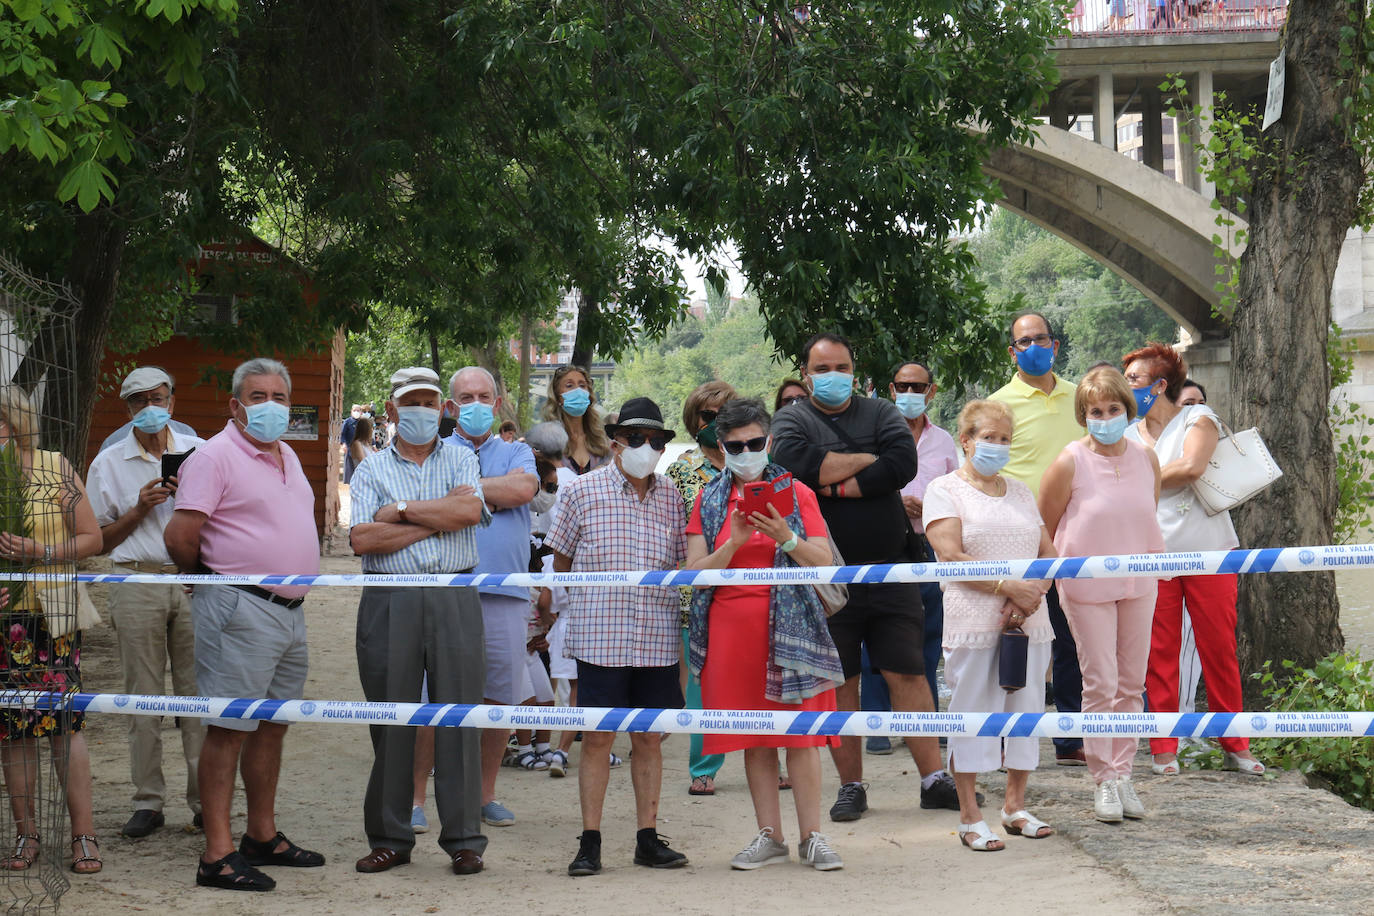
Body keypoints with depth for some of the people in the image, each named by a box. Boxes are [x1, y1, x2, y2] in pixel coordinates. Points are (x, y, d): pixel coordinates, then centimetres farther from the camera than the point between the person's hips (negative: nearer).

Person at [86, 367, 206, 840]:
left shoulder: (198, 452, 11)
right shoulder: (108, 464, 10)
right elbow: (100, 540, 10)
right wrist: (139, 510, -5)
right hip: (138, 584, 0)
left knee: (198, 690, -2)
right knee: (143, 694, 1)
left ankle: (204, 798, 3)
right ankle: (147, 801, 7)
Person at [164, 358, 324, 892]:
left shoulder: (287, 456, 17)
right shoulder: (216, 455, -10)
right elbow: (180, 536, -16)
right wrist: (205, 574, 0)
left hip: (290, 610, 9)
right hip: (241, 610, -9)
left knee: (273, 725, 15)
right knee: (229, 728, -7)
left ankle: (263, 836, 25)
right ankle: (218, 855, -5)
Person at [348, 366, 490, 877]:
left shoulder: (461, 460, 13)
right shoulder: (371, 469, 10)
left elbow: (470, 509, -8)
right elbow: (362, 539, -5)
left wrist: (402, 510, -5)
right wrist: (436, 520, -5)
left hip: (454, 600, 0)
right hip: (389, 601, 0)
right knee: (390, 719, 2)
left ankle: (463, 838, 5)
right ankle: (390, 839, 11)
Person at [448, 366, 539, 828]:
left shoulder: (517, 453, 14)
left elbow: (524, 490, -8)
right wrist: (497, 491, -7)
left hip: (505, 594, 3)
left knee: (498, 697, 8)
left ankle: (486, 793, 20)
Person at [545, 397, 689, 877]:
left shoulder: (672, 497, 8)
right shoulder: (583, 491, 0)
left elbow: (683, 564, 16)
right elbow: (561, 559, 9)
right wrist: (590, 597, 9)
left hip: (657, 637, 3)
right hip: (599, 635, -3)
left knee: (648, 737, 8)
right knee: (597, 737, 0)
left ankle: (648, 837, 15)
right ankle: (590, 841, 5)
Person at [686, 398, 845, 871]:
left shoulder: (795, 493, 6)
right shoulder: (709, 500, 10)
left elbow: (823, 562, -1)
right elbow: (696, 574, 3)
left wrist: (785, 537, -18)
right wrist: (733, 544, -14)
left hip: (788, 627, -2)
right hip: (731, 630, 2)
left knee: (799, 734, -5)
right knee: (754, 738, 4)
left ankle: (812, 836, 0)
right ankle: (769, 837, 10)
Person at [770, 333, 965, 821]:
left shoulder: (881, 413, 10)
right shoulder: (792, 420, 5)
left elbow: (904, 462, -9)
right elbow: (795, 462, -18)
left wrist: (839, 488, -13)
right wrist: (867, 461, -9)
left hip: (889, 569, 1)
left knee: (908, 673, 0)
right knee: (839, 682, 4)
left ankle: (934, 779, 3)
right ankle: (851, 785, 13)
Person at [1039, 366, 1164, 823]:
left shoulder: (1146, 458, 2)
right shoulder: (1069, 463, -11)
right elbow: (1045, 528, -1)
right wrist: (1061, 572, 4)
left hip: (1138, 583, 4)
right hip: (1087, 584, -4)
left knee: (1132, 683, 8)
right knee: (1100, 683, -4)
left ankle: (1123, 772, 18)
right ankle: (1103, 780, 5)